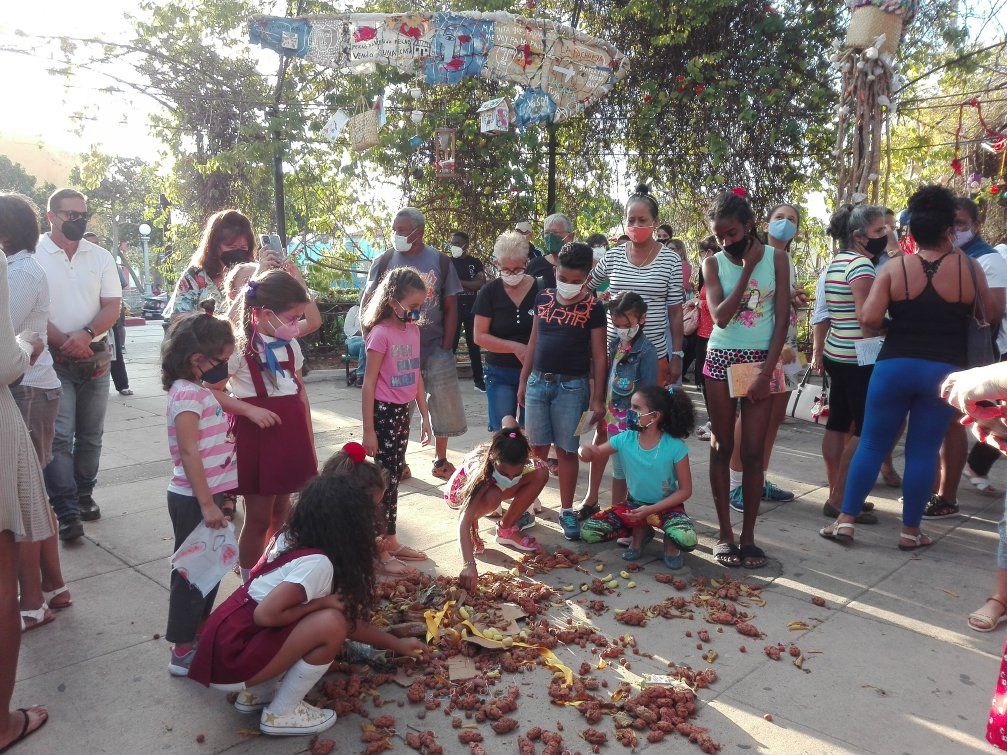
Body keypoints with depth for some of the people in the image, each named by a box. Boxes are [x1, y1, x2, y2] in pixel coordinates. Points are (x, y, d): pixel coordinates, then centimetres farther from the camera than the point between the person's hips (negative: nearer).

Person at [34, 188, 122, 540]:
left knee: (90, 434, 11)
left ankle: (84, 495, 24)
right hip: (53, 360, -4)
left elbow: (112, 306, 1)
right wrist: (64, 341, -15)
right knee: (59, 437, -8)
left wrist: (86, 334, -16)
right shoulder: (34, 255, -3)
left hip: (96, 357, 4)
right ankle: (66, 512, -6)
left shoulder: (101, 257, 8)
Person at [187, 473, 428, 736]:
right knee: (331, 624, -19)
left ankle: (257, 693, 15)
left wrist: (396, 644, 20)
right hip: (232, 655, -9)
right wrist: (323, 604, -13)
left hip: (228, 634, 9)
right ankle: (281, 714, -1)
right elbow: (265, 614, -29)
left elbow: (342, 614, 13)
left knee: (333, 617, 11)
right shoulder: (317, 563, -20)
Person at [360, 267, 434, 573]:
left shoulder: (413, 330, 6)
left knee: (395, 476, 15)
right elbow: (369, 383, -15)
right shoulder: (381, 333, -16)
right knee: (387, 479, -2)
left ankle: (390, 541, 28)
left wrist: (425, 416, 15)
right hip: (384, 411, -7)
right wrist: (368, 430, -15)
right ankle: (378, 551, 10)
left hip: (403, 411, 7)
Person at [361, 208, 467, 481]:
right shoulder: (384, 262, 1)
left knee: (444, 407, 7)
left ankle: (441, 461, 25)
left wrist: (446, 347, -4)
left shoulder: (440, 261, 1)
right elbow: (367, 305, 3)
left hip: (435, 347, 1)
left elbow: (451, 308, 3)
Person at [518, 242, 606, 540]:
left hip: (571, 386, -3)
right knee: (537, 448, 9)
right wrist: (523, 380, 13)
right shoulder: (543, 299, 6)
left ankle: (566, 510, 16)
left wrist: (597, 398, -6)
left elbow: (599, 356, -3)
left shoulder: (592, 308, -5)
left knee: (566, 451, 4)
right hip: (538, 382, 3)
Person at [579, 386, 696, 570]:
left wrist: (650, 510, -22)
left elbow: (685, 490, -13)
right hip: (634, 504, 4)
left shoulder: (675, 447, -19)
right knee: (587, 532, -13)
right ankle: (640, 531, 10)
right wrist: (584, 450, -25)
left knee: (687, 540, -35)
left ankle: (670, 541, 5)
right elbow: (594, 452, 2)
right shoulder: (625, 440, -11)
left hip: (666, 506, -3)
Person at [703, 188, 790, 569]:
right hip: (721, 361, 1)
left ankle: (748, 535, 12)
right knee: (722, 448, 5)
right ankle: (724, 534, 14)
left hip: (761, 361, 0)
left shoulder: (776, 258, 0)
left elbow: (782, 320, -4)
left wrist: (765, 373, -10)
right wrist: (748, 268, -12)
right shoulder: (714, 263, 1)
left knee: (753, 452, 1)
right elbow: (721, 316, -14)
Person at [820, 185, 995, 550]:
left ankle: (845, 520, 12)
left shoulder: (894, 268, -4)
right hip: (945, 371, 0)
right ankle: (911, 530, 17)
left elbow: (869, 318, -11)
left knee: (871, 444, 8)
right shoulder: (969, 268, -2)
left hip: (894, 366, 0)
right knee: (923, 451, 8)